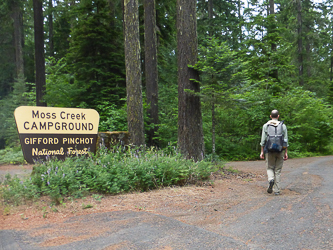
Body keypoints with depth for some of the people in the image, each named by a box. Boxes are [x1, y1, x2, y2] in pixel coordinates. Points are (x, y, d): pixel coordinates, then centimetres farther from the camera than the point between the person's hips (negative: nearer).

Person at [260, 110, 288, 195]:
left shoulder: (266, 125, 1)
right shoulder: (283, 126, 2)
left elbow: (263, 140, -2)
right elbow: (285, 141, 1)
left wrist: (262, 152, 3)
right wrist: (286, 153, 6)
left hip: (269, 150, -1)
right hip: (280, 150, 1)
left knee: (270, 168, 12)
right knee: (278, 170, 8)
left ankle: (271, 179, -19)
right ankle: (277, 190, 6)